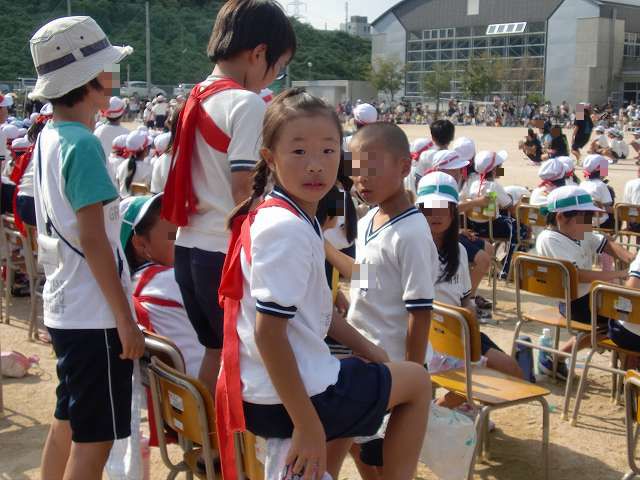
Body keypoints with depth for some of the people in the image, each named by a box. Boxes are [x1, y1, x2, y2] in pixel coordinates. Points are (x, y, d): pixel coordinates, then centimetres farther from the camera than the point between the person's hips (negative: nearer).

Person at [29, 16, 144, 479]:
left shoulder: (47, 138, 10)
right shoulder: (83, 144, -18)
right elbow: (93, 240, -21)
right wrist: (126, 319, -18)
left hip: (63, 306, 9)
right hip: (95, 314, -9)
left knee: (68, 422, 20)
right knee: (95, 437, 1)